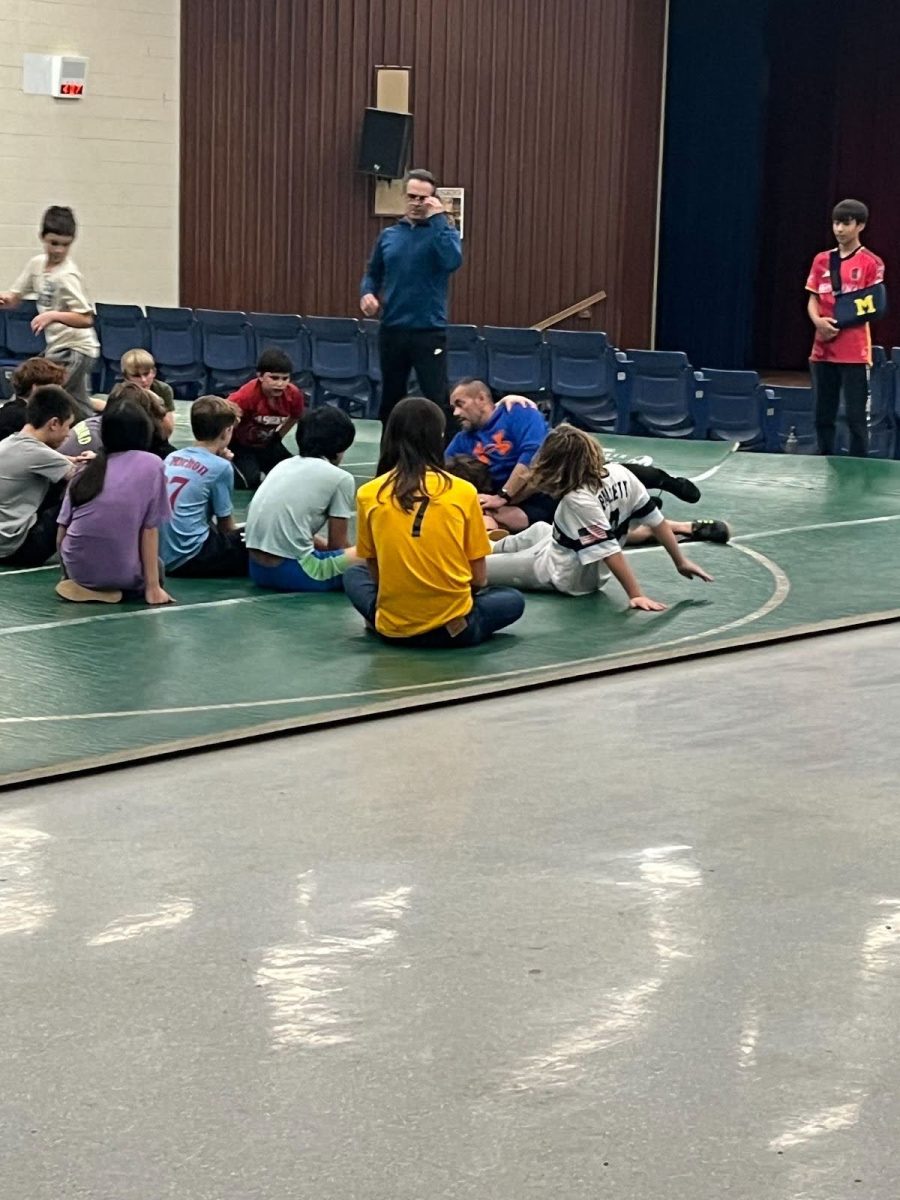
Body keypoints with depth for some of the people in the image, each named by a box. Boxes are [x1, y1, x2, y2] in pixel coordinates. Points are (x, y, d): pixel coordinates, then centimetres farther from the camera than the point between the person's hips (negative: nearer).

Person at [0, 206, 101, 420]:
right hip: (57, 346, 8)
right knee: (81, 413, 14)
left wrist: (53, 316, -34)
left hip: (76, 350, -8)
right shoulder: (36, 264, 4)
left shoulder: (67, 275, -19)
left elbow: (86, 319, -23)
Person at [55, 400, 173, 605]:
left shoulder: (87, 468, 7)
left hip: (77, 570, 4)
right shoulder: (151, 465, -3)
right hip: (122, 575, -4)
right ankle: (112, 587, 6)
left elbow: (61, 536, 8)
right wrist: (153, 587, -2)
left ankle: (83, 585, 11)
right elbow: (149, 531, -5)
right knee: (155, 565, 31)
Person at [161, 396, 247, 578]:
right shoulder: (220, 466, -8)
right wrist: (238, 536, 25)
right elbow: (225, 524, 3)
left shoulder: (172, 457, 11)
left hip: (159, 555, 7)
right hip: (189, 558, -7)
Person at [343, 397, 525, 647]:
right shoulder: (463, 491, -5)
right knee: (512, 600, 28)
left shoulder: (368, 494, -2)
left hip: (392, 628, 1)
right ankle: (455, 622, 8)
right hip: (454, 627, -1)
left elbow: (374, 571, 7)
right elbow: (479, 579, 2)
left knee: (354, 575, 32)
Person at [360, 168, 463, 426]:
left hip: (429, 331, -4)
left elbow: (452, 261, -22)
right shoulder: (389, 236, 10)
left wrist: (437, 218, -18)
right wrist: (367, 293, -3)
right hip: (392, 330, 4)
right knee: (390, 398, 14)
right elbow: (372, 274, 19)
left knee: (438, 400, -11)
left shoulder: (443, 232, -1)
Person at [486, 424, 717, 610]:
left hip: (562, 575, -8)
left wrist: (636, 595, -30)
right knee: (539, 530, 36)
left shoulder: (578, 500, -33)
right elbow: (654, 518, -7)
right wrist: (680, 561, 3)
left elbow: (609, 551, -33)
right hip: (593, 573, 8)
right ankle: (491, 549, 54)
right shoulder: (620, 474, -13)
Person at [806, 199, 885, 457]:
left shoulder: (871, 263, -2)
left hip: (855, 352, -5)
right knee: (823, 415, 10)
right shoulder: (822, 260, 12)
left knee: (856, 417, -4)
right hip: (823, 349, 5)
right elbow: (813, 299, 12)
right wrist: (818, 320, -10)